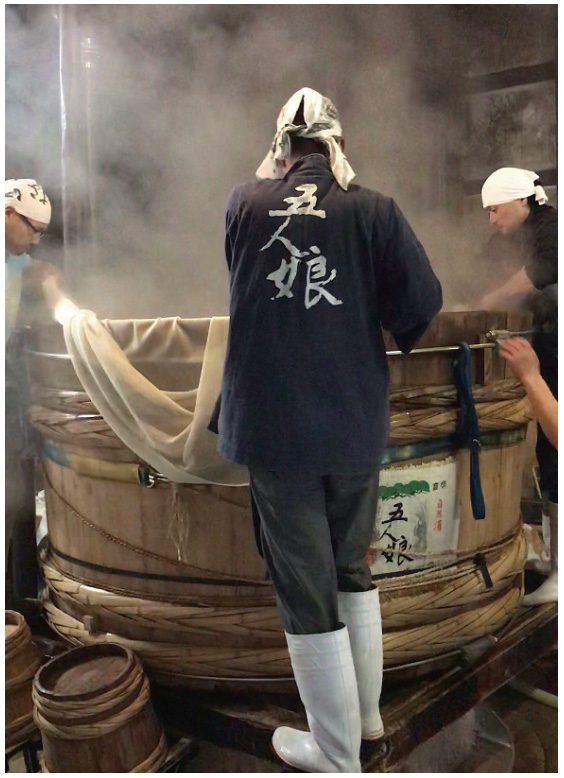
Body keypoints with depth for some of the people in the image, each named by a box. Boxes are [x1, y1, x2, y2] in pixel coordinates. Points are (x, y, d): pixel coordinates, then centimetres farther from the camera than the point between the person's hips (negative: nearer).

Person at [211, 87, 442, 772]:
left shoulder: (243, 203, -1)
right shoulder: (374, 210, -5)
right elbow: (423, 306, -10)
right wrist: (387, 342, 10)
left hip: (272, 427, -1)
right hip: (357, 426, 2)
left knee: (306, 589, 10)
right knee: (352, 570, 22)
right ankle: (366, 713, 39)